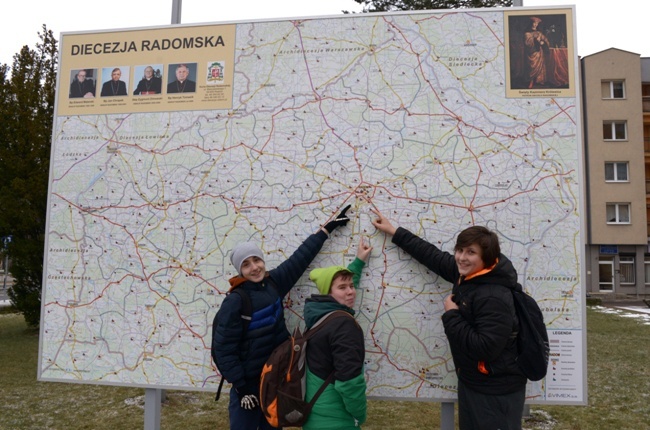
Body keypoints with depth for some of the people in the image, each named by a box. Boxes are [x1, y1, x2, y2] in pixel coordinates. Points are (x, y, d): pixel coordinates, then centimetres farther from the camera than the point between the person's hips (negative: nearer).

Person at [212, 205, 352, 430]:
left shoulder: (273, 282, -2)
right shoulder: (235, 301, -18)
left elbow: (300, 257, 6)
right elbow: (223, 349, -16)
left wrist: (328, 228, 12)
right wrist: (240, 388, -15)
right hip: (249, 383, -6)